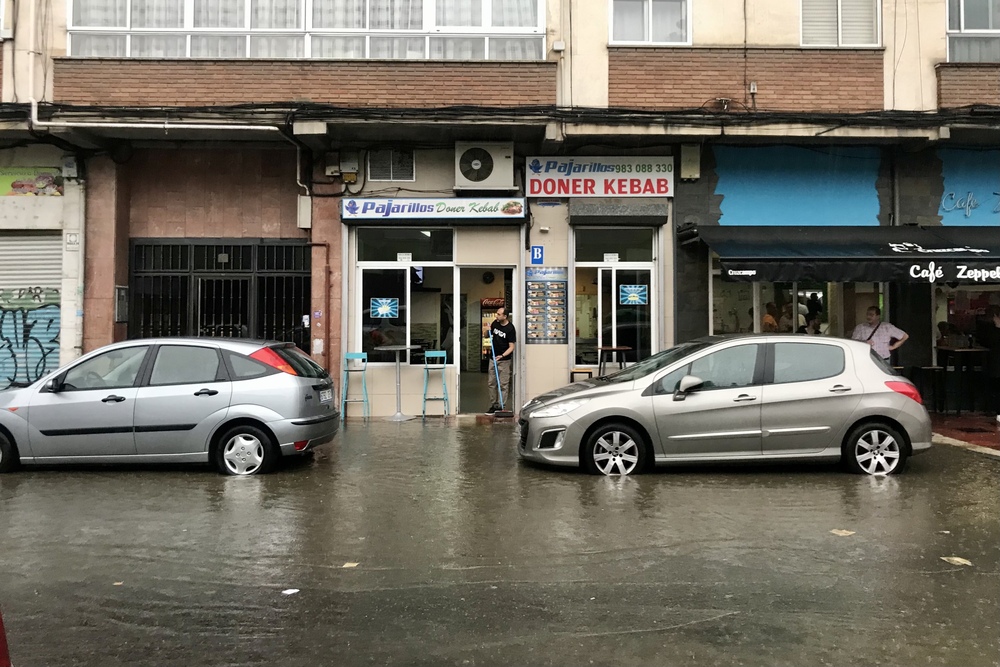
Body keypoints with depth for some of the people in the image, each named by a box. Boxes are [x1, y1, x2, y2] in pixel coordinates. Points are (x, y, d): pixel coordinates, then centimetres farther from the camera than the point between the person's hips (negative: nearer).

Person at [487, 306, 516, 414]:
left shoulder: (510, 328, -15)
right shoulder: (495, 323, 2)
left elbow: (511, 347, -15)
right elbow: (489, 336, 18)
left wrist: (502, 355, -30)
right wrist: (488, 331, -6)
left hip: (504, 360, -6)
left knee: (503, 385, -3)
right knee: (491, 383, 8)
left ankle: (502, 407, 1)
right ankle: (493, 406, 16)